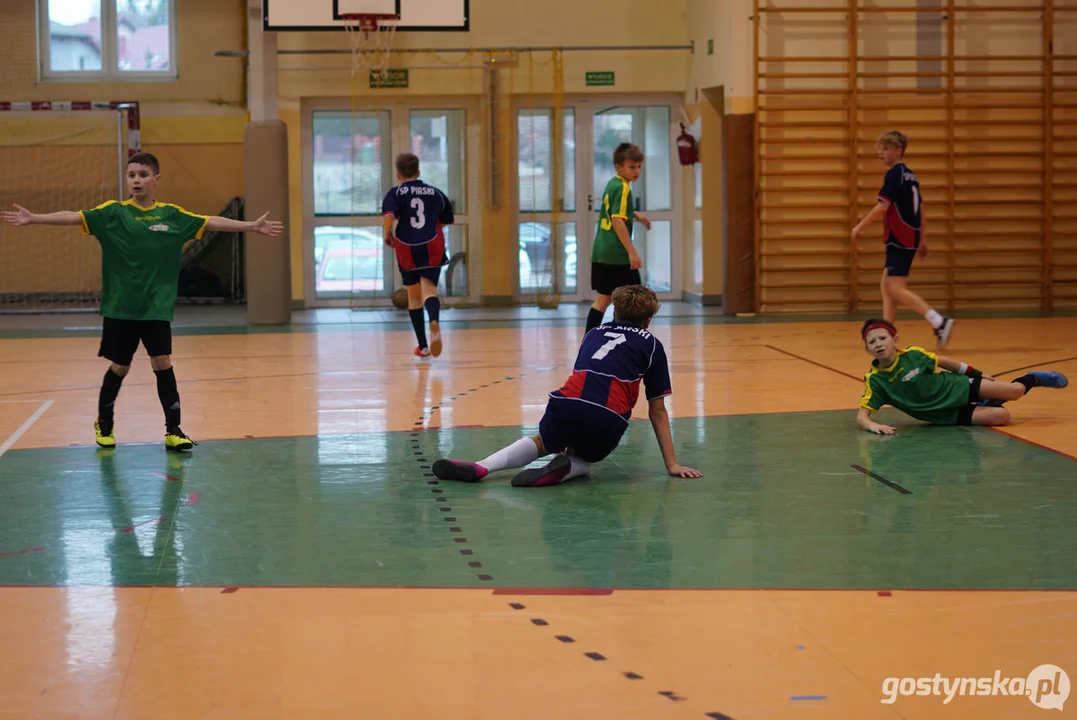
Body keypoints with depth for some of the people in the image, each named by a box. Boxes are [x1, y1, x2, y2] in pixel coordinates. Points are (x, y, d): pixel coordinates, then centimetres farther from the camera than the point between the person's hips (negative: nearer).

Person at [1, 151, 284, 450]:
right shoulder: (113, 212, -3)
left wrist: (252, 226, -4)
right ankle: (104, 423, 30)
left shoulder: (172, 215, 1)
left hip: (157, 306, 1)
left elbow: (212, 222, 1)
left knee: (162, 363, -4)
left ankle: (173, 430, 4)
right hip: (120, 306, -1)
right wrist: (33, 218, -22)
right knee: (120, 367, 8)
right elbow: (73, 217, -12)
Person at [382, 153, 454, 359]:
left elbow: (388, 216, -20)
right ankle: (435, 321, -45)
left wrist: (388, 234, -3)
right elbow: (446, 221, 18)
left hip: (407, 250, 0)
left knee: (414, 295, 14)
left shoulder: (395, 194, -1)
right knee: (429, 290, -9)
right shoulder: (436, 193, 9)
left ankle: (423, 347, 19)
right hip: (432, 249, 0)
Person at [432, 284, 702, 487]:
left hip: (567, 404, 2)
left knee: (543, 443, 31)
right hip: (608, 419, -2)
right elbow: (657, 411, 17)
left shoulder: (595, 333, 30)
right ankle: (567, 468, -7)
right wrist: (672, 465, 20)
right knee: (585, 459, 29)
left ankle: (480, 467, 7)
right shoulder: (651, 345, 20)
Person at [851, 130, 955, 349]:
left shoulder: (894, 174, -12)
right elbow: (920, 207, 19)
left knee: (897, 289, -12)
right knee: (886, 286, 13)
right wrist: (922, 239, 23)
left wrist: (859, 227, -11)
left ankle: (940, 322, -20)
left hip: (899, 239, -10)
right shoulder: (910, 175, 16)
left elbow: (882, 206, -19)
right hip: (910, 238, 10)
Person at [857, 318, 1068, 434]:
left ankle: (1033, 379, 29)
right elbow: (861, 415, -21)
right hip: (950, 415, -1)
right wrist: (871, 425, -46)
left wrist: (974, 373, 12)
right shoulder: (875, 381, -19)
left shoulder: (913, 354, -15)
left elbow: (940, 361, 3)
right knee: (1001, 416, -18)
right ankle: (988, 405, 18)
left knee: (1015, 391, -6)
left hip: (958, 386, 1)